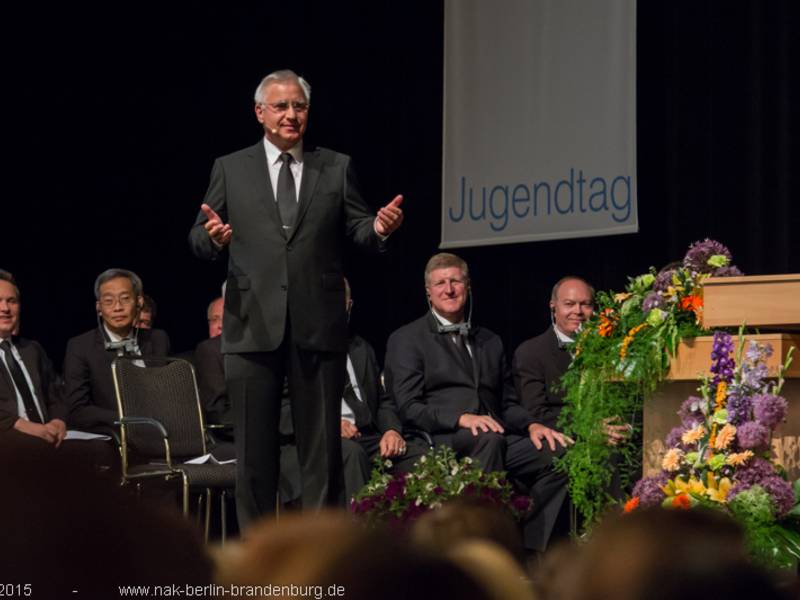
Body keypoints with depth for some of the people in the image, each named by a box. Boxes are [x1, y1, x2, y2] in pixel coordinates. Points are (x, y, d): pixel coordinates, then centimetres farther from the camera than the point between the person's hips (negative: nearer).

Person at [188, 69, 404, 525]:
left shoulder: (336, 168, 10)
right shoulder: (230, 169, 8)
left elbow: (358, 230, 5)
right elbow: (199, 241, 5)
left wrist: (379, 229, -17)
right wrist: (212, 236, -18)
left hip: (318, 330, 0)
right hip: (253, 328, 0)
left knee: (323, 448, 4)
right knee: (255, 450, 4)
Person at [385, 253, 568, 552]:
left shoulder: (490, 342, 27)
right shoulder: (406, 340, 9)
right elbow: (408, 407, -3)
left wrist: (531, 425, 1)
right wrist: (461, 418, -19)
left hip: (496, 440, 5)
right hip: (439, 443, -5)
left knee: (558, 453, -22)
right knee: (489, 439, -38)